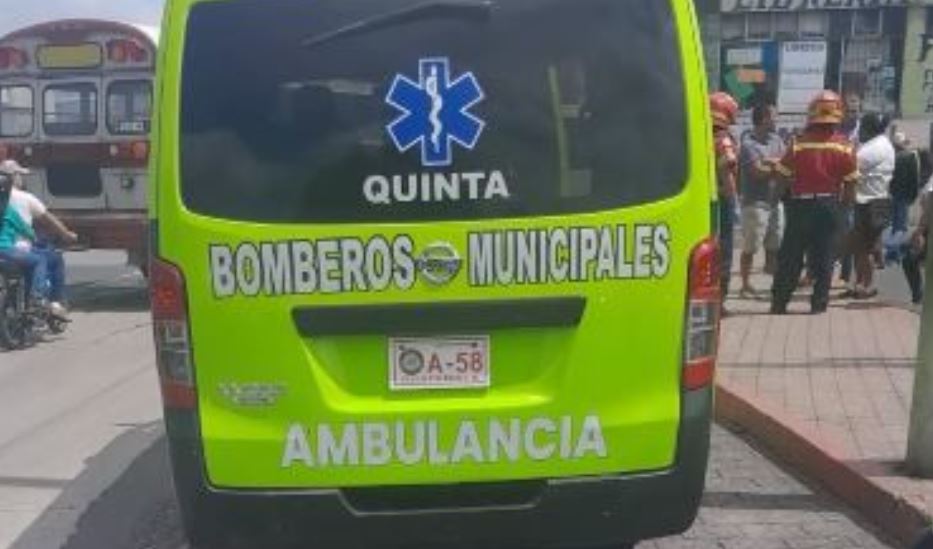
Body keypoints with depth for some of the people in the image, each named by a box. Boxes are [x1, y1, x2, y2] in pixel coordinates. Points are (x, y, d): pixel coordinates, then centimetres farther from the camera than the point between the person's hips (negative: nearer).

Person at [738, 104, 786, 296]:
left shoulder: (776, 140, 12)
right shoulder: (749, 143, -11)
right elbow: (759, 171, -20)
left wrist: (771, 161, -13)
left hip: (775, 200, 7)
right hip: (755, 202, -7)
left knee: (775, 245, 12)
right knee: (750, 247, -1)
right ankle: (746, 284, 8)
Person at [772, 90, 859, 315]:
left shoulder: (799, 143, -8)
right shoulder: (844, 146, -3)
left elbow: (783, 175, -6)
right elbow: (850, 182, -1)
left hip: (800, 204, -1)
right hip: (828, 205, 1)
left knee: (790, 255, 7)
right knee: (823, 256, 9)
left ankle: (779, 302, 10)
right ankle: (819, 303, 11)